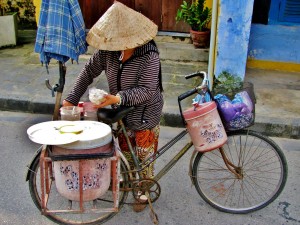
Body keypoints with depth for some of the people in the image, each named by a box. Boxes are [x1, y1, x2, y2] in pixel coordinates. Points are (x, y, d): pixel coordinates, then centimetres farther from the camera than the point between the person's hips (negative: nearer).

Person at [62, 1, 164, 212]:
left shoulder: (149, 56, -28)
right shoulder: (108, 50, -11)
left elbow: (146, 90, -28)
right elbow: (89, 71, -2)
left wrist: (117, 98, -40)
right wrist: (72, 99, -3)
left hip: (144, 114, -5)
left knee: (144, 155, 10)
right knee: (125, 150, 22)